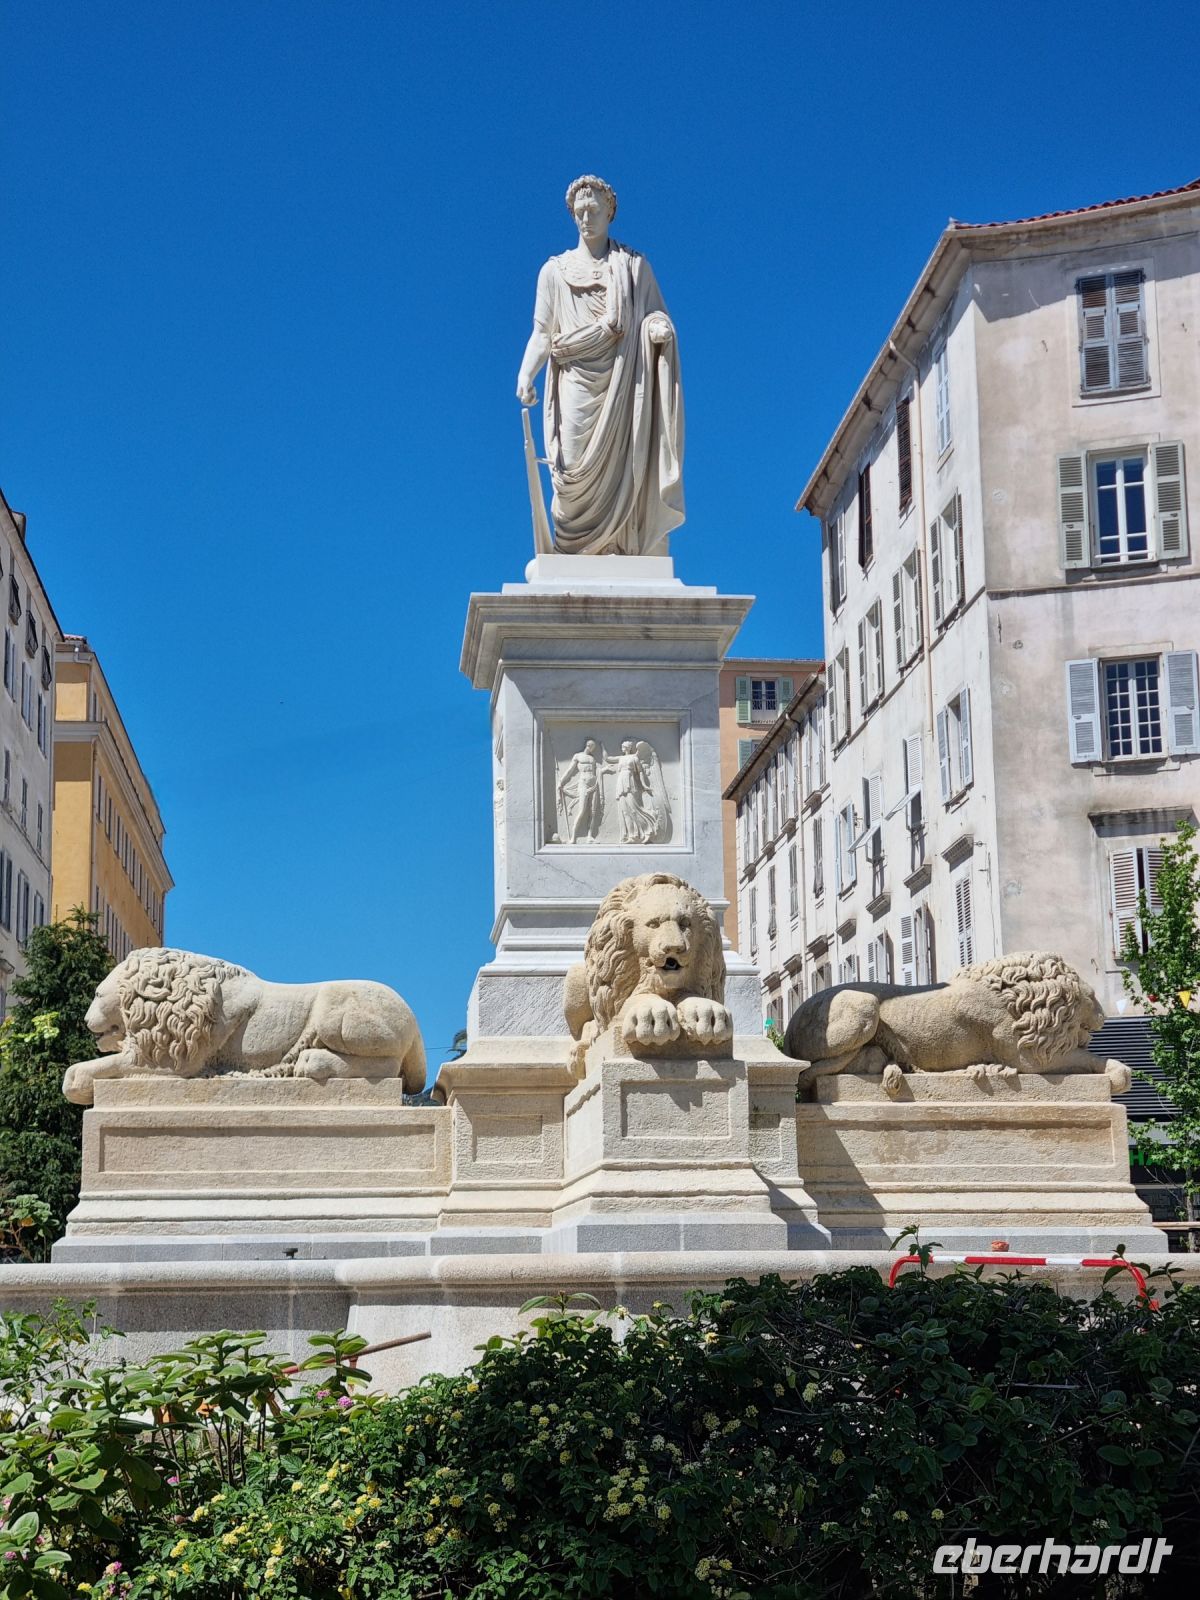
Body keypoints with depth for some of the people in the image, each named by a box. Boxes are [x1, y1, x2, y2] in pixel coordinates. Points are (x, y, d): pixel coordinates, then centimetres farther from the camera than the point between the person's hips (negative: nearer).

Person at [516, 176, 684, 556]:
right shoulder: (555, 271, 15)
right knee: (574, 471, -12)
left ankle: (623, 555, -14)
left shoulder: (634, 266, 15)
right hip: (576, 384, 0)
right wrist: (526, 374, -8)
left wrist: (659, 328, -15)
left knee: (621, 470, -10)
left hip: (623, 384, 0)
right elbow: (542, 332, 9)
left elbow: (655, 314, 10)